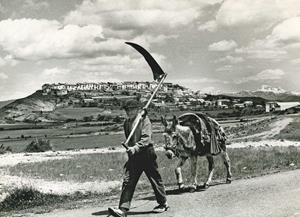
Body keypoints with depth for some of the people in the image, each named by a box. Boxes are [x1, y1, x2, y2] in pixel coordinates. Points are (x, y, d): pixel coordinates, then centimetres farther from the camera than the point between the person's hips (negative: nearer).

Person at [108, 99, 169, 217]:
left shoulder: (144, 120, -9)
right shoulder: (127, 123, 10)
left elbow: (146, 138, -20)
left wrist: (135, 148, -30)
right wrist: (129, 148, 15)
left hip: (146, 153, -5)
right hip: (133, 155, 5)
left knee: (155, 179, 8)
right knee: (128, 181, -5)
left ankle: (163, 203, 27)